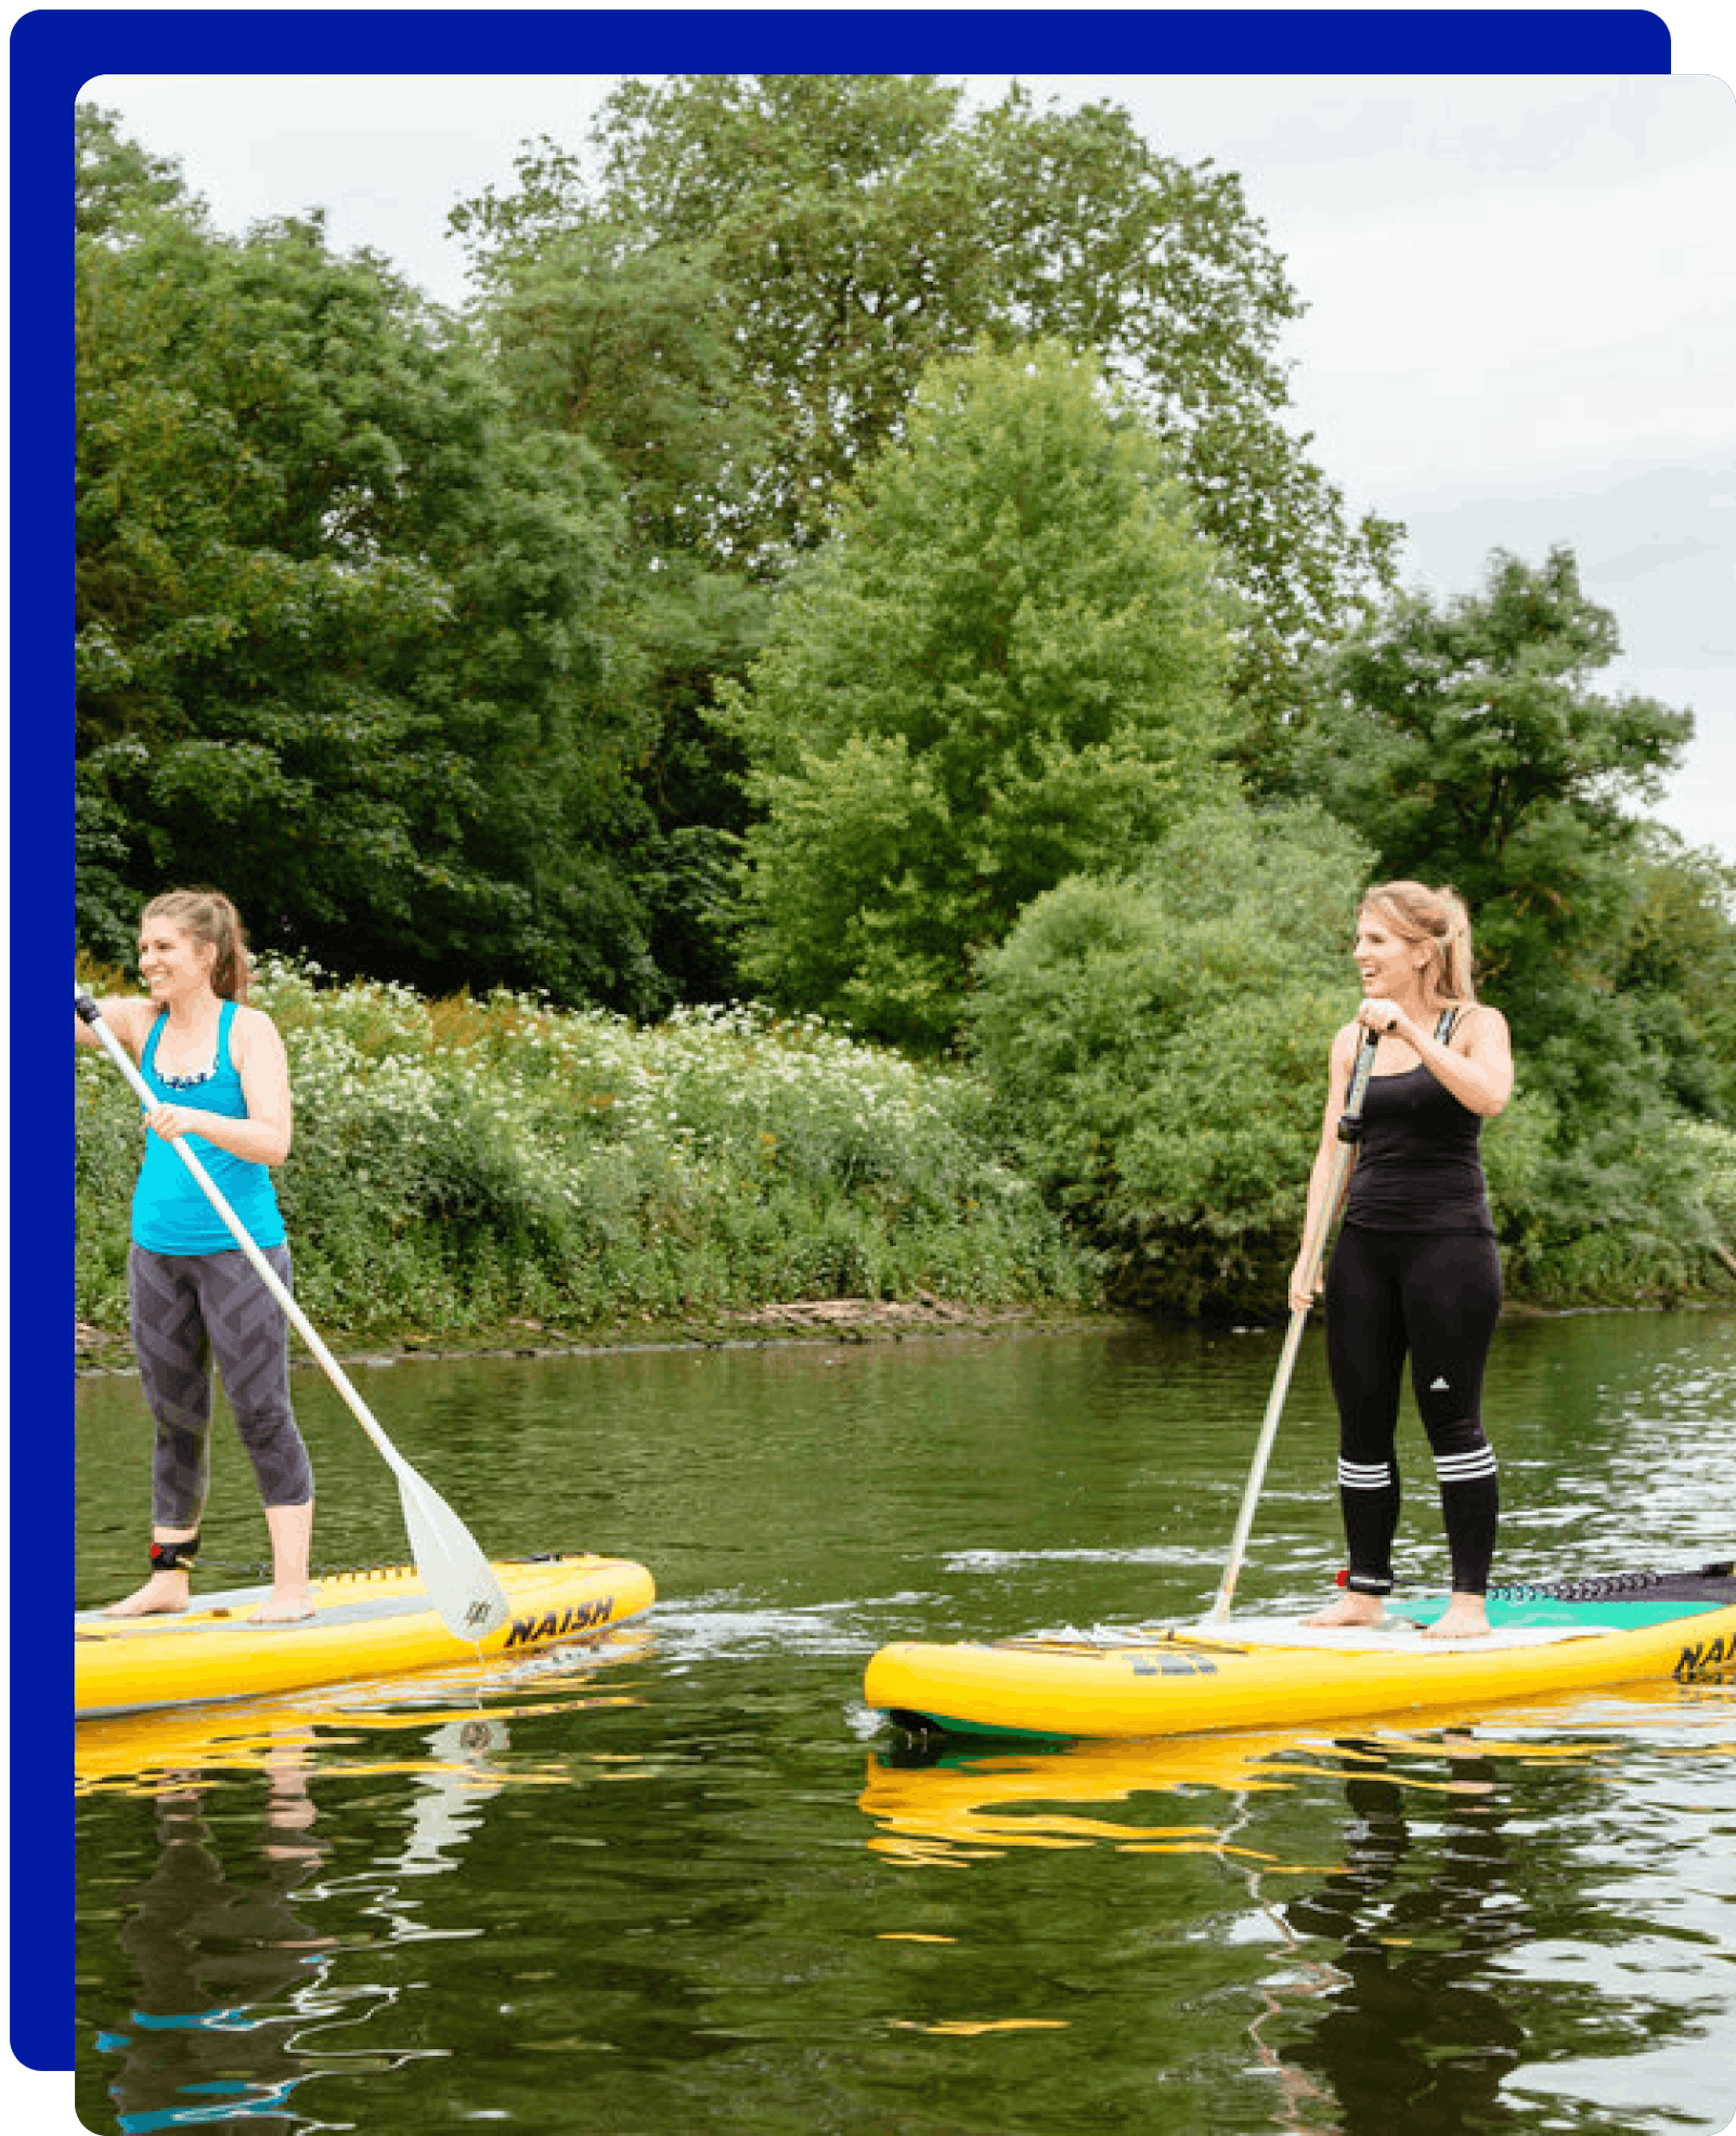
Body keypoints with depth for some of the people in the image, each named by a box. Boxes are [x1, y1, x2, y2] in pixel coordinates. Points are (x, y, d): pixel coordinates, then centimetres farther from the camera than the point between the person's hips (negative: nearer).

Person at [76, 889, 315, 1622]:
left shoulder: (249, 1030, -8)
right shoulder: (142, 1023, 7)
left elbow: (273, 1142, -17)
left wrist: (196, 1121, -32)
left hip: (239, 1246, -5)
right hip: (158, 1249, 5)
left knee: (261, 1412, -4)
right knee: (176, 1419, 11)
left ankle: (293, 1585, -1)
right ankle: (169, 1577, 19)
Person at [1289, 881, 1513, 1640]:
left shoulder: (1476, 1024, -2)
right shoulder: (1353, 1041, 11)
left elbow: (1490, 1095, -23)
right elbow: (1334, 1153, 11)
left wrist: (1410, 1031, -26)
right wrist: (1310, 1253, 2)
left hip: (1449, 1242, -5)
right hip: (1364, 1245, 5)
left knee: (1452, 1421, -4)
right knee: (1362, 1426, 5)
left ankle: (1470, 1600, 3)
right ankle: (1366, 1591, 15)